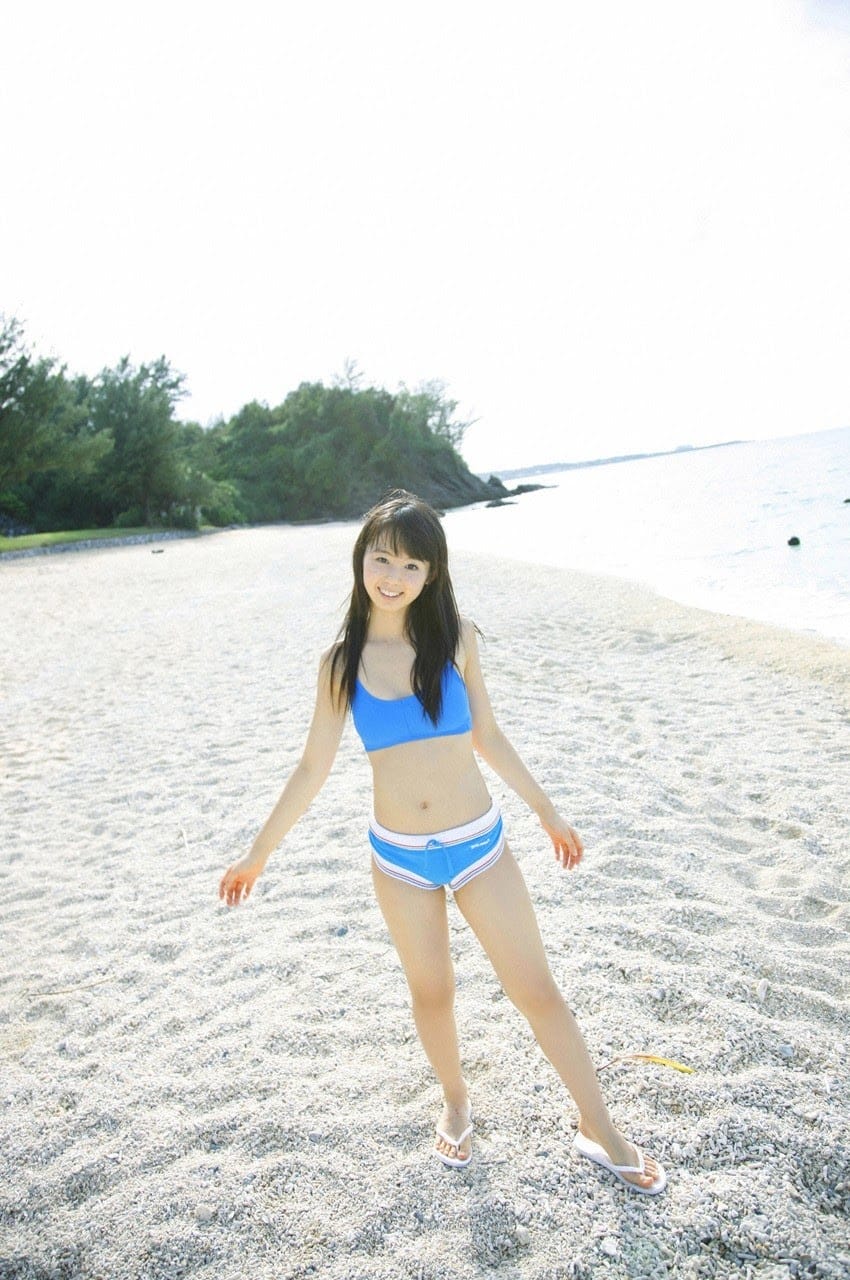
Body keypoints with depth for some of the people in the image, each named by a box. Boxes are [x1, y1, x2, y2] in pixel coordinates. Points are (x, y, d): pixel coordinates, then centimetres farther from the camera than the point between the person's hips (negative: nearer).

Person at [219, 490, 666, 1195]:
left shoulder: (454, 637, -6)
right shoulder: (342, 662, -5)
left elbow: (486, 734, 5)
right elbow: (313, 769, 3)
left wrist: (546, 810, 10)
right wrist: (258, 854, 7)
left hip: (478, 844, -1)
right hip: (399, 857, 1)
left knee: (537, 990, 7)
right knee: (432, 991, 18)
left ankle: (600, 1130, 28)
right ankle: (457, 1103, 46)